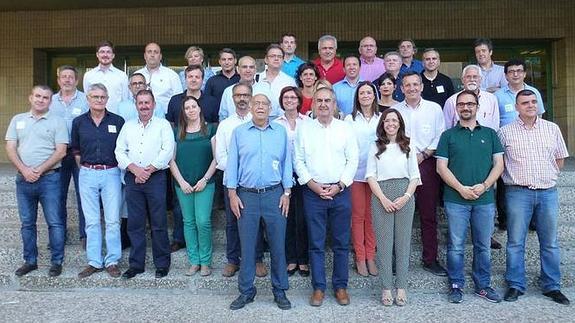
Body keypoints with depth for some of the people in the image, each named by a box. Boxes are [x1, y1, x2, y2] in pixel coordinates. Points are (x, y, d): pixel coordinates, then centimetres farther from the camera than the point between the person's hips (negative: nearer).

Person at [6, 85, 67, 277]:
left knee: (54, 222, -1)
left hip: (49, 178, -4)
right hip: (23, 179, 4)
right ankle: (30, 261, 24)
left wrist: (39, 170, -14)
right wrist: (24, 170, -9)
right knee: (27, 223, 12)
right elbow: (10, 148, 5)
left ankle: (57, 262, 9)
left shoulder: (57, 122, 1)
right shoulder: (18, 120, 12)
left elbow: (61, 152, -6)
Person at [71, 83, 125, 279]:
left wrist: (120, 167, 2)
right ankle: (94, 262, 16)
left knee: (112, 220, 0)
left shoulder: (118, 121, 2)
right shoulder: (79, 122, 7)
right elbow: (76, 150, 16)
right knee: (91, 221, 6)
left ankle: (112, 261, 11)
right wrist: (85, 168, 9)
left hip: (111, 173, -2)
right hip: (87, 175, 2)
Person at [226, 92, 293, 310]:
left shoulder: (280, 132, 7)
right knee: (247, 245, 7)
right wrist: (232, 194, -2)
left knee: (278, 244, 5)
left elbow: (287, 162, 7)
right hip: (246, 195, 0)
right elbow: (232, 163, 4)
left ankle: (280, 291, 20)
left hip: (274, 194, 0)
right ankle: (246, 291, 21)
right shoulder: (239, 132, 6)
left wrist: (287, 193, 1)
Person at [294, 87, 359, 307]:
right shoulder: (304, 129, 5)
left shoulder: (345, 129, 6)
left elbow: (353, 160, 3)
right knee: (316, 243, 5)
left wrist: (339, 185, -7)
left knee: (341, 243, 7)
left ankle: (340, 286, 21)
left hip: (340, 192, 1)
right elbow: (298, 160, 3)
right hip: (313, 192, 0)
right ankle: (318, 287, 17)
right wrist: (313, 185, -8)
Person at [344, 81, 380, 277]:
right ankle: (360, 258, 13)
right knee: (358, 215, 4)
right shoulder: (350, 119, 5)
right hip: (356, 173, -1)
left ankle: (371, 257, 17)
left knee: (372, 216, 6)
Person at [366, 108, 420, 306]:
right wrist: (383, 198, -9)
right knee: (384, 241, 1)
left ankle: (401, 287, 12)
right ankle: (387, 288, 9)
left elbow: (414, 176, 7)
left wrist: (406, 197, -8)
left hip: (405, 195, 1)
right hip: (381, 196, -1)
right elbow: (370, 176, 1)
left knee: (403, 241, 3)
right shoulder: (375, 146, 7)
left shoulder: (408, 146, 10)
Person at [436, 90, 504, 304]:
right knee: (456, 246, 3)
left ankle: (483, 285, 24)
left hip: (485, 199, 2)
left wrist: (484, 186, -9)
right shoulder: (448, 135, 6)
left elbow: (499, 163, 6)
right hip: (456, 199, -2)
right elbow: (441, 166, 0)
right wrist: (461, 188, -11)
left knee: (483, 246, 10)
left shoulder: (489, 134, 12)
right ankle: (456, 285, 16)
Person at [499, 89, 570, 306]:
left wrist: (548, 176, 9)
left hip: (548, 192, 3)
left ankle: (551, 286, 22)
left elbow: (560, 158, 18)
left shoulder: (552, 129, 10)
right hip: (518, 193, -2)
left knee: (550, 242, 9)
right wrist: (515, 177, 0)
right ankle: (515, 285, 13)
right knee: (515, 242, 2)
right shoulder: (505, 132, 1)